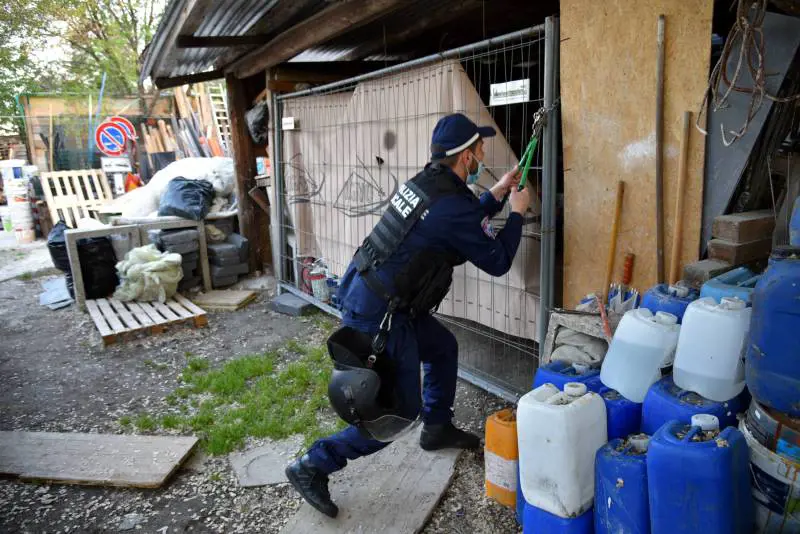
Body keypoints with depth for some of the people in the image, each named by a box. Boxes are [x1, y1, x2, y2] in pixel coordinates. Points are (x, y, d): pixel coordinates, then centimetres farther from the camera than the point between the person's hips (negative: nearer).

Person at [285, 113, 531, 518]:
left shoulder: (427, 182, 8)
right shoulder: (452, 203, -19)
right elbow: (497, 262, -6)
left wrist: (495, 195, 23)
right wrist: (516, 214, 8)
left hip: (364, 294, 10)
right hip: (377, 316, -10)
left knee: (443, 347, 25)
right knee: (401, 411, 1)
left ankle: (437, 428, 43)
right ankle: (312, 467, 9)